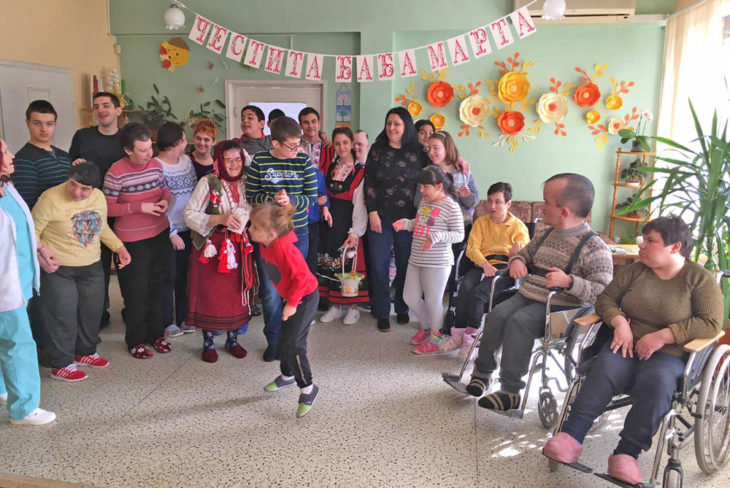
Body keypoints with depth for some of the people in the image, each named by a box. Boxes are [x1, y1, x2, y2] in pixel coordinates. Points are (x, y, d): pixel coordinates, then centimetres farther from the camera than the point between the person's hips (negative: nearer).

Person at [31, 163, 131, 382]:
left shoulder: (99, 197, -1)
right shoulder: (51, 199, -19)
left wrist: (119, 247, 3)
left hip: (92, 266, 6)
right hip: (58, 268, -6)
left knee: (92, 312, 17)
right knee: (63, 316, 1)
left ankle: (85, 352, 39)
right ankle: (61, 365, 18)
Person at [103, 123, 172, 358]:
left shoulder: (156, 165, 0)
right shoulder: (116, 173, -16)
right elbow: (108, 208, -13)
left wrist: (165, 200, -6)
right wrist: (139, 207, -22)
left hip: (160, 233, 5)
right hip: (132, 239, -5)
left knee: (158, 285, 14)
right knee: (137, 291, 4)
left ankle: (156, 333, 30)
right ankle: (136, 340, 21)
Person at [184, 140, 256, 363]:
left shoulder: (245, 183, 4)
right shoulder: (208, 183, -10)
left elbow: (251, 213, 17)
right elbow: (190, 214, -14)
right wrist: (221, 219, -24)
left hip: (238, 247, 4)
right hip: (211, 247, -4)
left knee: (236, 293, 9)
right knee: (210, 294, 4)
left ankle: (232, 338, 28)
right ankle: (208, 343, 21)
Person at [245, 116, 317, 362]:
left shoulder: (304, 161, -2)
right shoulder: (259, 161, -3)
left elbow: (312, 197, -2)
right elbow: (250, 196, -1)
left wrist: (291, 200, -20)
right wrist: (271, 199, -20)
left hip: (297, 233, 1)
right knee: (270, 290, 5)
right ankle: (273, 340, 24)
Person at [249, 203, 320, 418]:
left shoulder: (284, 249, -33)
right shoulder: (265, 245, -4)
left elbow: (302, 277, -31)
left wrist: (292, 303, -23)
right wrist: (289, 299, 18)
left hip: (305, 297, -9)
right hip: (290, 296, 9)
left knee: (293, 345, -9)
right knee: (285, 338, 21)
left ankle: (308, 388, 7)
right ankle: (287, 375, 43)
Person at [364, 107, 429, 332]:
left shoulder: (418, 153, 3)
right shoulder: (377, 150, 2)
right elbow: (369, 182, -1)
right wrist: (372, 212, -7)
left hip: (408, 219, 1)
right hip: (381, 217, 0)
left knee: (406, 265, 8)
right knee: (379, 265, 1)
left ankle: (402, 309, 26)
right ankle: (382, 313, 14)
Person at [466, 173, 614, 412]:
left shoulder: (594, 247, -11)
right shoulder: (547, 235, 13)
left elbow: (603, 292, -17)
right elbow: (525, 252, 30)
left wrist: (569, 282, -31)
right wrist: (516, 261, 6)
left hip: (559, 307, -7)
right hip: (527, 296, 7)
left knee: (518, 322, -29)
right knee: (496, 315, -18)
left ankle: (510, 390, -21)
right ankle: (483, 371, -1)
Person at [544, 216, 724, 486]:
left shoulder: (700, 278, 2)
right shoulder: (636, 270, 12)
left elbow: (712, 324, -8)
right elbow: (605, 298, 12)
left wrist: (664, 335, -18)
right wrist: (619, 322, -9)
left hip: (670, 354, -2)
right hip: (628, 344, 3)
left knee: (657, 381, -36)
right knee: (605, 371, -30)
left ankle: (626, 454, -33)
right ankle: (571, 436, -41)